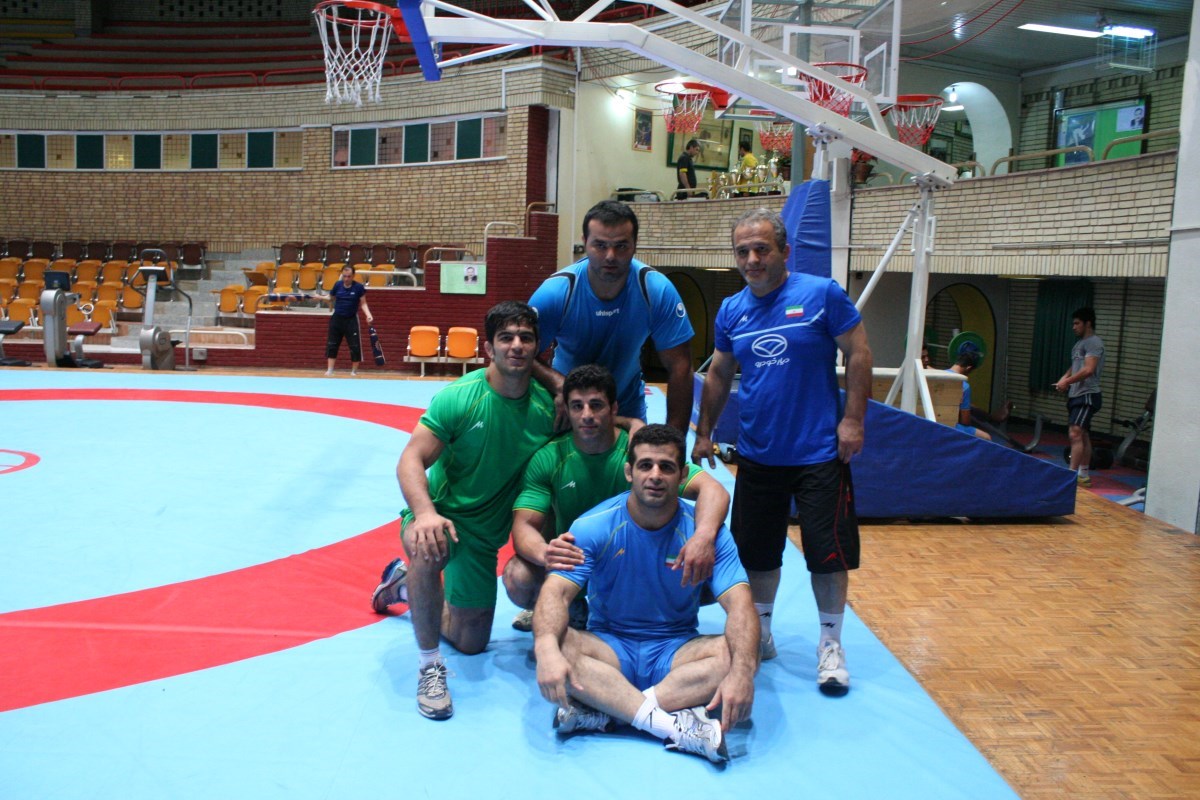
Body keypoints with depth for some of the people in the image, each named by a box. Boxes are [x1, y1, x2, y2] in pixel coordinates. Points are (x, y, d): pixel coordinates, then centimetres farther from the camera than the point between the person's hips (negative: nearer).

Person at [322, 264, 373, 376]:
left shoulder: (359, 287, -8)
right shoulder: (338, 285, 0)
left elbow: (363, 304, -2)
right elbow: (330, 298, 12)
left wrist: (368, 315, -17)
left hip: (351, 320, -2)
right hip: (337, 319, 3)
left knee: (355, 346, -2)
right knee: (332, 345, 2)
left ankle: (354, 371, 12)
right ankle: (330, 370, 11)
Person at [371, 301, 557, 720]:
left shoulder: (546, 406, -9)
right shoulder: (458, 397, -20)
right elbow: (411, 460, -24)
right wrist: (425, 513, -42)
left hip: (486, 530, 5)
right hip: (439, 513, -4)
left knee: (471, 643, 16)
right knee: (427, 550, -42)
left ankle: (406, 584, 43)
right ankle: (430, 665, -22)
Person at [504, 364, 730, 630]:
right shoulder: (548, 459, -12)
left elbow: (713, 489, -25)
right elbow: (524, 525, -18)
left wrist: (704, 536, -49)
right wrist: (545, 553, -45)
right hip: (573, 556, 1)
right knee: (518, 579, -30)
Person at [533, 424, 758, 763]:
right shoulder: (593, 526, -10)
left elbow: (739, 604, -19)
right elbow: (556, 592, -20)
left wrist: (741, 671, -39)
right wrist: (547, 650, -42)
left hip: (677, 650, 1)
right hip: (609, 648, 0)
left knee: (735, 652, -29)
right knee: (560, 644, -31)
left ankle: (603, 712, -32)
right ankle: (672, 724, -35)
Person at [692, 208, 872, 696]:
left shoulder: (822, 294, -8)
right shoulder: (731, 310, 4)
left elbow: (858, 355, -6)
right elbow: (718, 375, 14)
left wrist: (852, 420, -12)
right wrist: (704, 433, 13)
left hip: (819, 454, -4)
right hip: (756, 455, 4)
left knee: (830, 553, 3)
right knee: (757, 553, 13)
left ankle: (831, 646, 21)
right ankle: (760, 635, 33)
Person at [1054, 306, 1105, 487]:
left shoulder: (1094, 342, -11)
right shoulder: (1080, 344, 19)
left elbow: (1088, 369, -21)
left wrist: (1067, 381, -16)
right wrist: (1065, 377, 7)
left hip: (1087, 394, -10)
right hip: (1076, 395, 10)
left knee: (1075, 433, -19)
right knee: (1083, 435, 14)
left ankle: (1072, 475, -22)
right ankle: (1083, 475, 20)